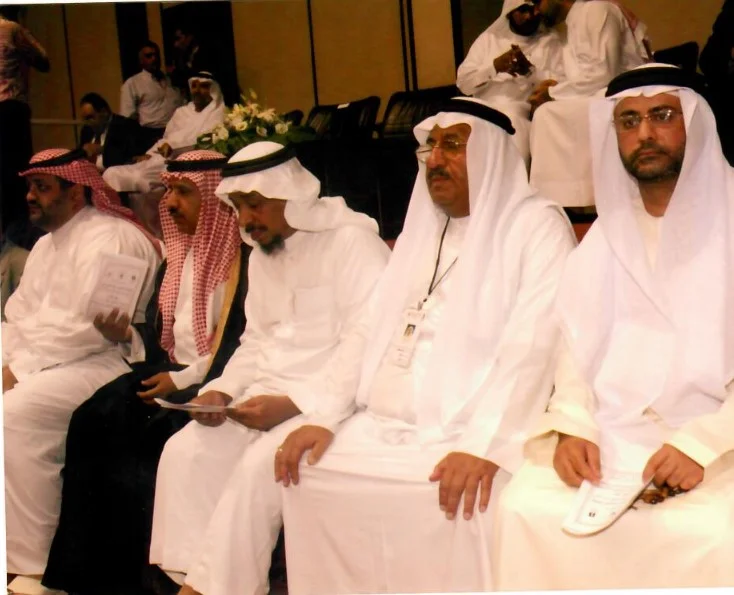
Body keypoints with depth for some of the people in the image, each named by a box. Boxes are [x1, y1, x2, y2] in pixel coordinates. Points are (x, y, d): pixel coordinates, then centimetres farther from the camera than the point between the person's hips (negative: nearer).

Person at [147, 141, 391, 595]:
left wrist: (295, 403, -24)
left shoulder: (352, 241, -12)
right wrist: (223, 390, 1)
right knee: (185, 452, -10)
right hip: (271, 392, 8)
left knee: (259, 464, -27)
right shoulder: (262, 255, 16)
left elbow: (368, 340, -20)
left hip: (332, 397, -8)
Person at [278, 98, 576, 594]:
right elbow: (373, 332, 17)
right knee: (305, 473, -7)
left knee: (464, 499, -31)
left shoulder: (536, 225, -2)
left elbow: (531, 348, -15)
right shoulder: (422, 229, 20)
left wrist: (483, 446, -26)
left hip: (471, 433, -7)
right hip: (382, 427, 7)